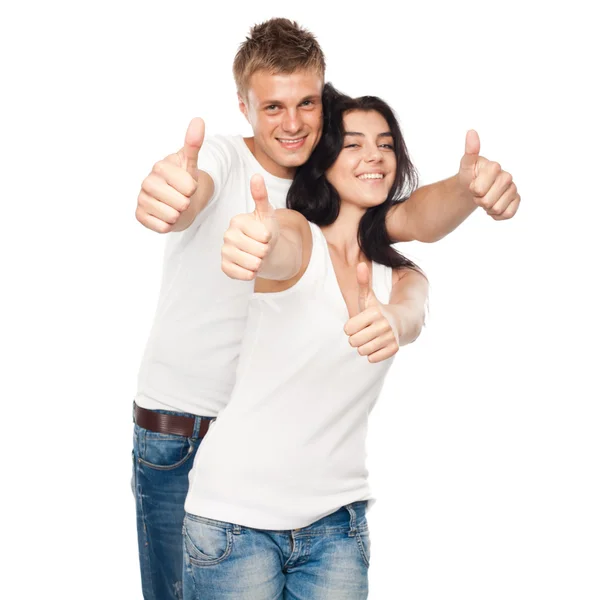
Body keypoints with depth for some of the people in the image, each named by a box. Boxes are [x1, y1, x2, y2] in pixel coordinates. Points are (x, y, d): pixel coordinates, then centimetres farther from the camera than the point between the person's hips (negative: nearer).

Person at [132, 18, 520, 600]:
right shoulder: (221, 157, -11)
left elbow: (411, 218, -12)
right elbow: (190, 195, -34)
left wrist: (468, 187, -36)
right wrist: (168, 193, -60)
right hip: (178, 436, -4)